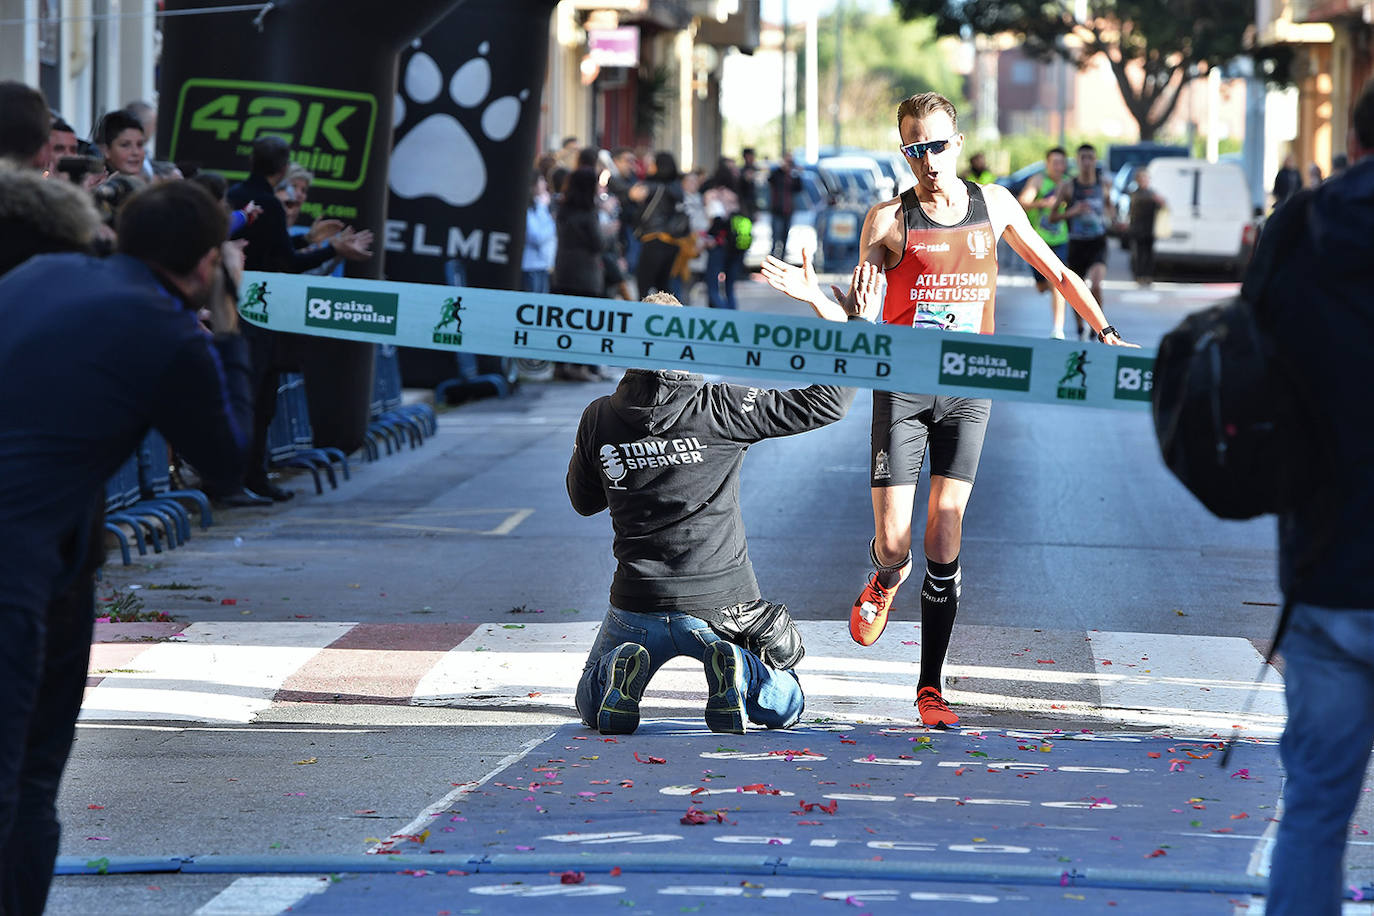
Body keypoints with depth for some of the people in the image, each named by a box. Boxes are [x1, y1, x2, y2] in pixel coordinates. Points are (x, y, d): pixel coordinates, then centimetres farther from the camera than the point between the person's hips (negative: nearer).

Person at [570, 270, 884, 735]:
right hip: (721, 603, -1)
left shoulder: (599, 419, -5)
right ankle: (736, 671, -12)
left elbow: (584, 500, 14)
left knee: (593, 708, 26)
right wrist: (856, 324, 1)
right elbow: (826, 402, -9)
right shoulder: (719, 409, -12)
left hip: (638, 606, 1)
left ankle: (624, 670, -9)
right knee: (782, 708, 21)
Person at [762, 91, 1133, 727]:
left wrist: (1105, 332, 13)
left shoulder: (994, 204, 6)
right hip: (901, 388, -1)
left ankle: (930, 686, 3)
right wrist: (814, 297, -22)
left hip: (968, 391, 1)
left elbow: (1056, 272, 19)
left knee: (942, 548, -5)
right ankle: (886, 580, 33)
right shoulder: (888, 220, -3)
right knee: (893, 546, -6)